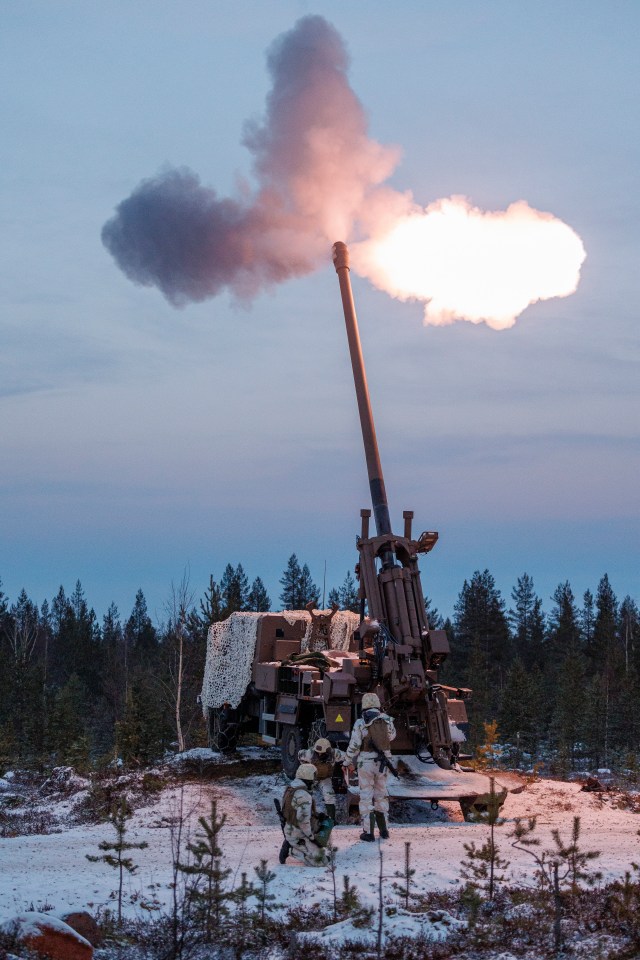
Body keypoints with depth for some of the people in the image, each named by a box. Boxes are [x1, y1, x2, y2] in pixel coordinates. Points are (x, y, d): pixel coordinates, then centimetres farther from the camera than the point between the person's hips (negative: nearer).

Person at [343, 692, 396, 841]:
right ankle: (383, 830, 23)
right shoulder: (386, 720, 1)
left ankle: (368, 832, 3)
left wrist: (347, 762, 5)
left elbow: (353, 746, -10)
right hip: (383, 763, 4)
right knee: (381, 795, 19)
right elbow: (392, 736, 21)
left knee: (366, 796, 4)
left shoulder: (360, 723, -10)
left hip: (366, 763, -4)